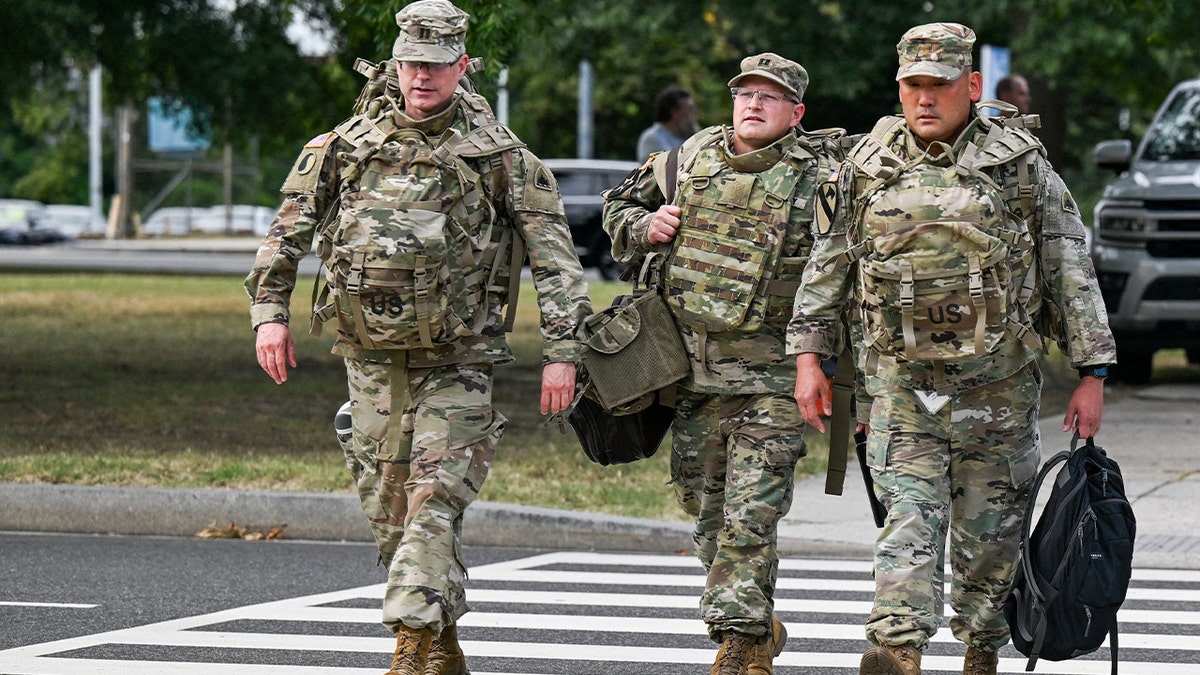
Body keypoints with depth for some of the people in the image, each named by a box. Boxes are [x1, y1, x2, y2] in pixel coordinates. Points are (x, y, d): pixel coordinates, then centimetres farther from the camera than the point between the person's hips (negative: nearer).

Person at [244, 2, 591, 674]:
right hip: (371, 357, 4)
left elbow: (554, 253, -2)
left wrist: (561, 351, -9)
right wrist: (270, 309, 1)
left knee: (435, 500, -15)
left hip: (456, 360, -4)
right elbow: (289, 227, 12)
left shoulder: (498, 154, -3)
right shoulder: (351, 143, 5)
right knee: (387, 505, 7)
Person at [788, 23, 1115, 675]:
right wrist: (808, 354, 8)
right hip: (900, 382, 0)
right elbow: (827, 263, 13)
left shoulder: (1020, 163, 0)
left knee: (989, 533, 6)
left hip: (998, 383, 0)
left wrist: (1091, 371, 0)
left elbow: (1070, 271, 2)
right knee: (909, 517, -12)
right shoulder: (868, 164, 6)